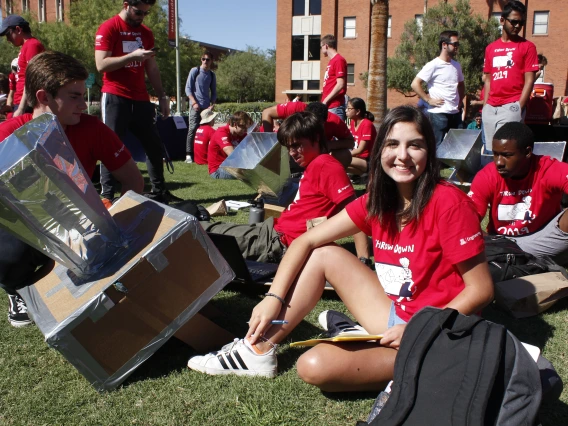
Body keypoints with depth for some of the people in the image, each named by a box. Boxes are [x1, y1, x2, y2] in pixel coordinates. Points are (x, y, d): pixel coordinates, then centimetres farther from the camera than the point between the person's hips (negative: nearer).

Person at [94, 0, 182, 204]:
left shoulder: (146, 33, 15)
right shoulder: (108, 28, -5)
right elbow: (101, 64, -14)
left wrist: (162, 96, 14)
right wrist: (132, 56, -21)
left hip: (141, 98, 6)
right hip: (115, 97, -6)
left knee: (154, 144, 8)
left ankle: (159, 191, 18)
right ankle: (107, 195, 2)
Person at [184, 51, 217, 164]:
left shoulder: (212, 75, 14)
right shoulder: (195, 71, 2)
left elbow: (214, 92, 17)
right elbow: (188, 88, -2)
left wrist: (212, 105, 1)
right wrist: (194, 102, -13)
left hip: (207, 107, 4)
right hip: (195, 105, -4)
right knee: (193, 128, -10)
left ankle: (205, 153, 8)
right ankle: (189, 154, -11)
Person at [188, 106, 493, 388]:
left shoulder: (447, 202, -20)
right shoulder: (377, 201, -1)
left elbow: (481, 289, -17)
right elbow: (307, 241, -2)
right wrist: (273, 298, -13)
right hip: (396, 317, 7)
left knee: (315, 366, -24)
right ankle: (258, 350, 4)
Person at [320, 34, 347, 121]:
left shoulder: (339, 60, -9)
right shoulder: (331, 62, 17)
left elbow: (340, 85, -16)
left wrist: (325, 100, -14)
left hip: (335, 106, -9)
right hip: (327, 105, 9)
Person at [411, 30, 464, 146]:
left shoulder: (457, 66, 14)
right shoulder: (433, 65, -7)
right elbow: (415, 84, -13)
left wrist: (460, 101, 15)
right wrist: (429, 100, -14)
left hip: (455, 114, 7)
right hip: (438, 114, -7)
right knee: (438, 147, -4)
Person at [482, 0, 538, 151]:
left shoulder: (527, 46, 2)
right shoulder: (490, 48, 15)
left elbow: (529, 80, -3)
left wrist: (518, 108, -11)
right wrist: (485, 106, 9)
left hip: (512, 107, -5)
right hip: (490, 108, 5)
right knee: (489, 150, 8)